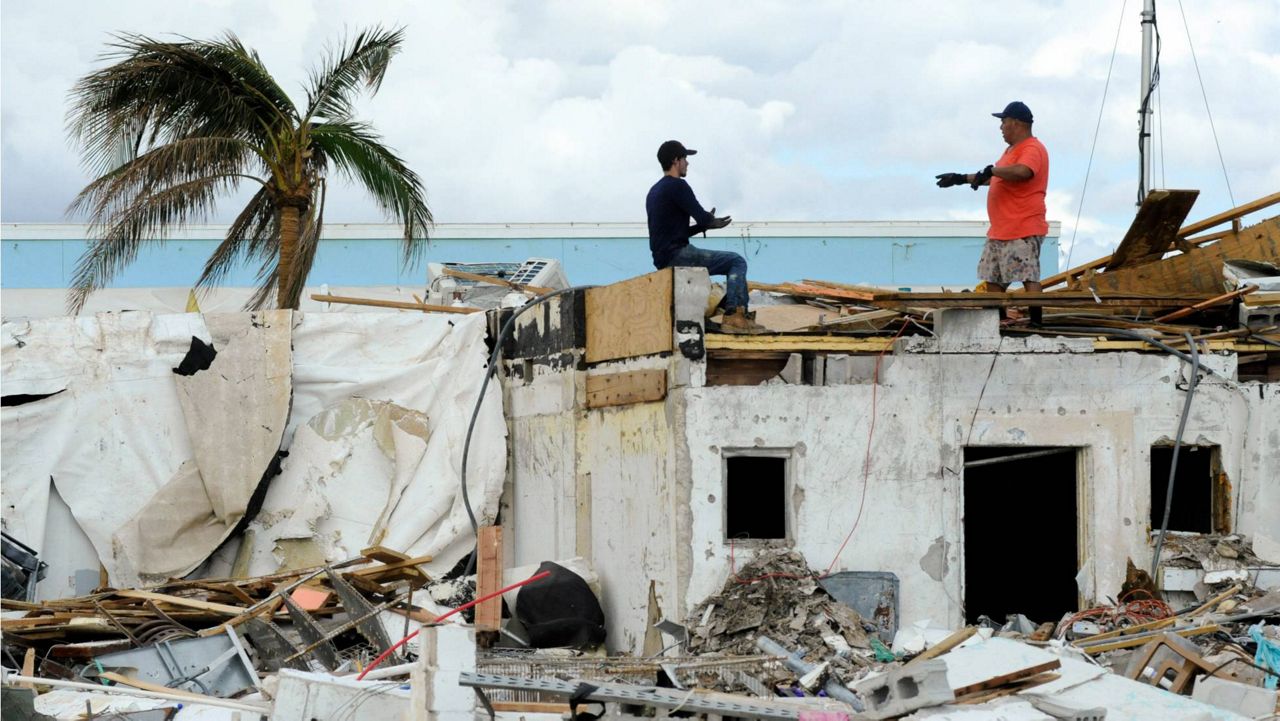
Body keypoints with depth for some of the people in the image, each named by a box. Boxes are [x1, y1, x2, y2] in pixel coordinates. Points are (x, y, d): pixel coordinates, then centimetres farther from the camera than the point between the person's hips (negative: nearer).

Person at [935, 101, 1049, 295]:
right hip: (999, 232, 11)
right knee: (993, 280, 11)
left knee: (1029, 278, -16)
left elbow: (1022, 171, -33)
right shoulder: (1011, 150, 21)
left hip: (1023, 232, -11)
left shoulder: (1033, 149, -12)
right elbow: (995, 178, 35)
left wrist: (991, 170, -21)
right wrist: (961, 178, 35)